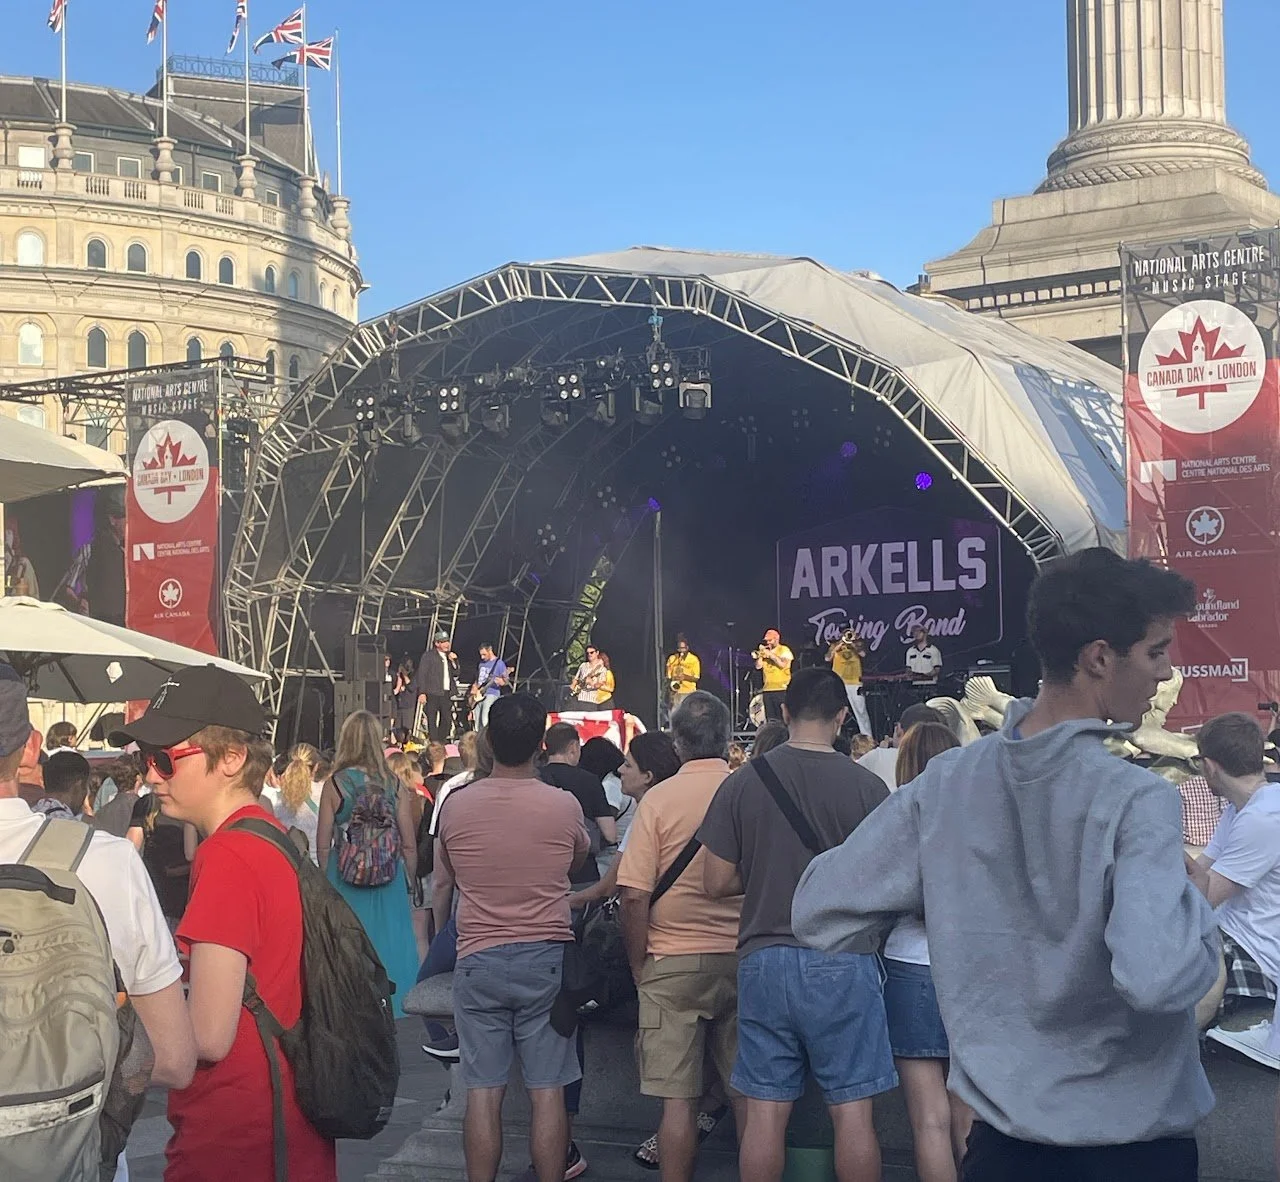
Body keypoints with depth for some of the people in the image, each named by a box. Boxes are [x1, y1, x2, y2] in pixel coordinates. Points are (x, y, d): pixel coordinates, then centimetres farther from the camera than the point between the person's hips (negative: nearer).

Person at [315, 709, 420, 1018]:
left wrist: (327, 878, 12)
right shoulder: (394, 784, -4)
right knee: (386, 944, 11)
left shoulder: (335, 784, -8)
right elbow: (409, 845, -1)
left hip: (345, 877, -1)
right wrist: (409, 882, 13)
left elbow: (323, 845, -4)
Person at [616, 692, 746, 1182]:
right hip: (744, 958, 3)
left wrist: (639, 969, 1)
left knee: (678, 1098, 2)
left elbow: (635, 896, -11)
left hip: (675, 962, -3)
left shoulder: (659, 799, -8)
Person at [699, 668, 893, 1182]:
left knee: (765, 1112, 8)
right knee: (851, 1111, 5)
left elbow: (717, 882, 1)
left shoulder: (742, 783, -1)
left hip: (764, 960, 2)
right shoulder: (865, 787, -6)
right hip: (843, 961, -2)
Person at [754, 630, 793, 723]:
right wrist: (760, 654, -2)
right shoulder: (765, 651, 18)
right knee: (770, 718, 4)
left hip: (781, 688, -6)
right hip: (768, 688, 6)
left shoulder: (784, 650, 2)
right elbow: (758, 666, 11)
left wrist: (770, 654, -12)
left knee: (782, 717, -10)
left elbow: (782, 664, -14)